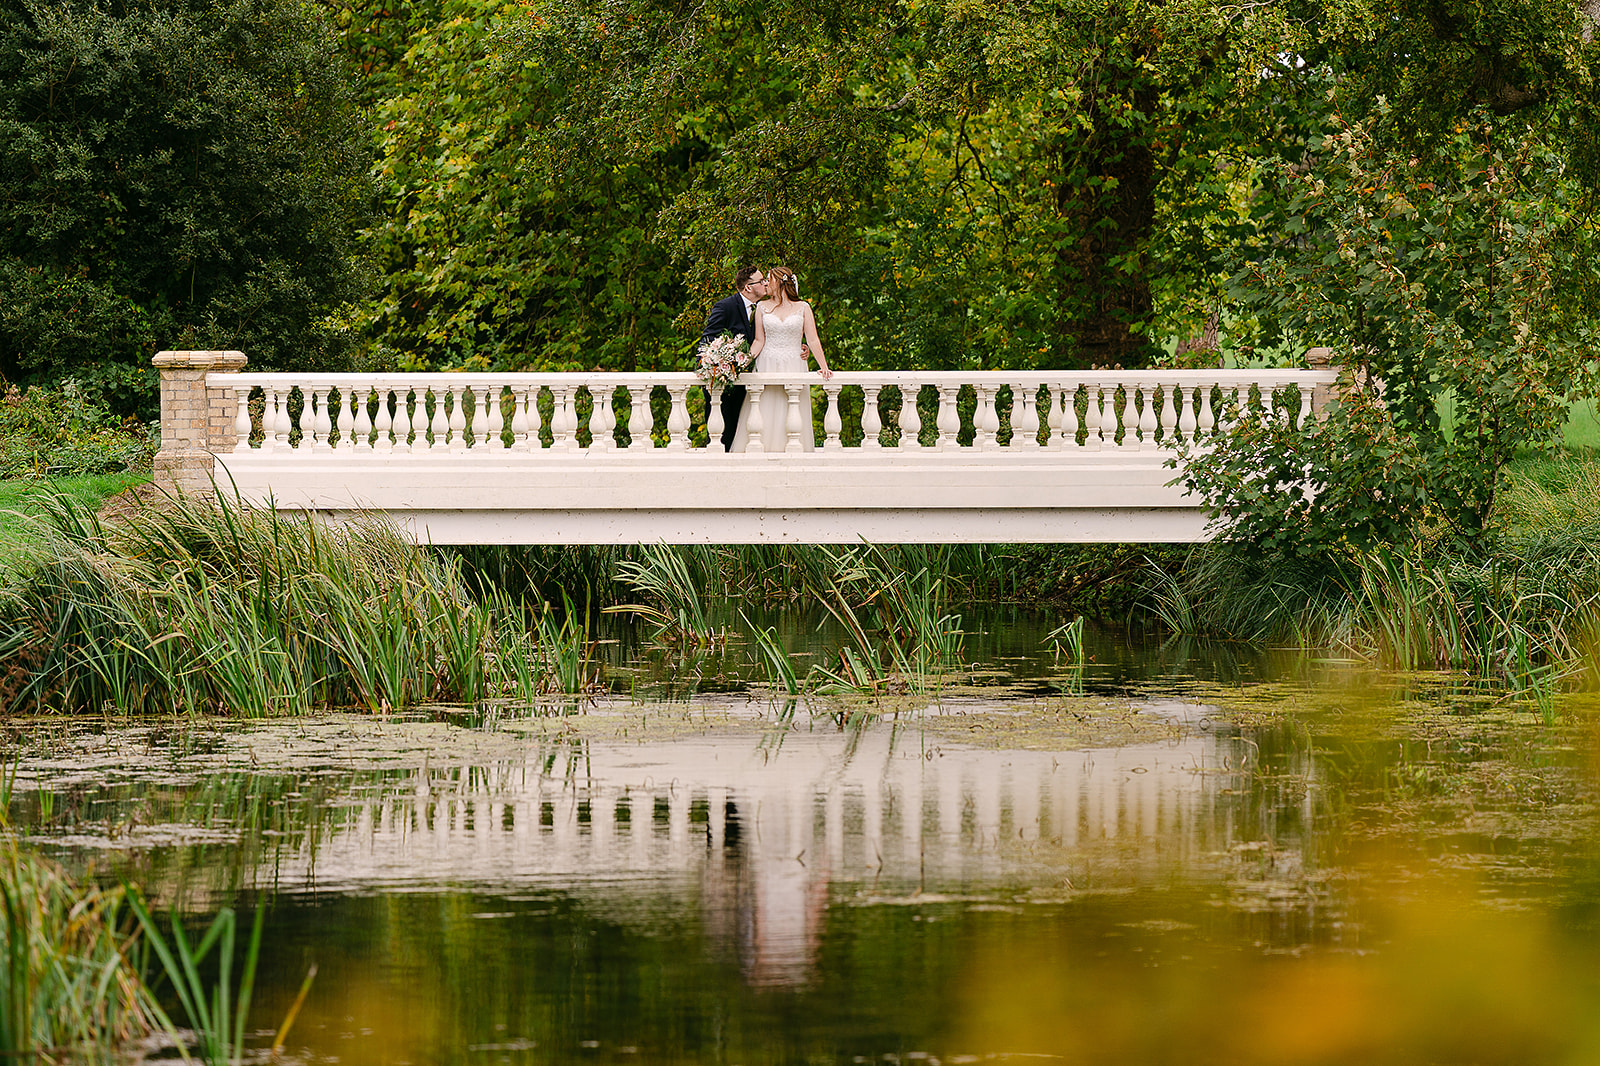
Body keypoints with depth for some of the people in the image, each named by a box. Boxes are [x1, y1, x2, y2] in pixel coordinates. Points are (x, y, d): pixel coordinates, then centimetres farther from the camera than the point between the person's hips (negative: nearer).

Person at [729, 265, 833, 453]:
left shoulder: (802, 308, 5)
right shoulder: (762, 308, 9)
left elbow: (812, 340, 1)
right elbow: (759, 341, 6)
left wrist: (824, 367, -9)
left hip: (793, 367, -1)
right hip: (766, 366, 1)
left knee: (790, 418, -4)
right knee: (765, 415, -5)